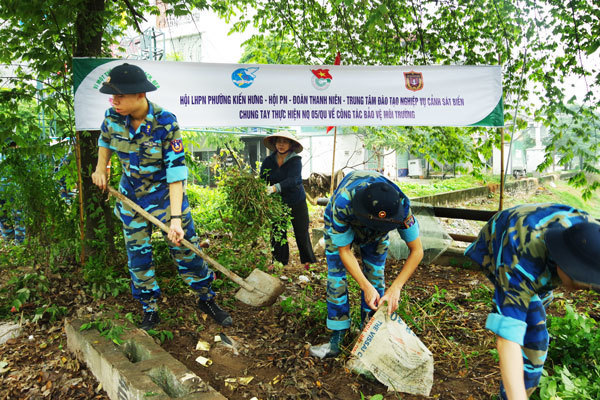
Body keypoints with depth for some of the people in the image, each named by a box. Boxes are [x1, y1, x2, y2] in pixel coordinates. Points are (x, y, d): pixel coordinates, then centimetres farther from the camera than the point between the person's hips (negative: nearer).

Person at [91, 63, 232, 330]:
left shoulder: (166, 123, -23)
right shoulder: (113, 117, -10)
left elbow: (176, 173, -26)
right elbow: (105, 140, 17)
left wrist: (176, 218, -31)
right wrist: (100, 169, 12)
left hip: (166, 195, -4)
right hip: (132, 198, 4)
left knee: (187, 251, 1)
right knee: (138, 259, 9)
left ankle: (207, 300, 23)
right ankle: (150, 312, 27)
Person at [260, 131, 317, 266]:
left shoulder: (295, 160, -10)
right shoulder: (268, 161, 0)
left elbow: (292, 180, -24)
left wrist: (275, 188, -40)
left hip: (297, 202, -2)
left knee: (302, 233, 7)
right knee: (277, 235, 4)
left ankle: (309, 262, 24)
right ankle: (279, 264, 20)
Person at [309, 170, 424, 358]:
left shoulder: (401, 205, -39)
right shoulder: (342, 204, -45)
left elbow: (417, 251, -30)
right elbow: (344, 250, -33)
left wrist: (395, 288, -39)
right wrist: (366, 287, -40)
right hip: (340, 227, -1)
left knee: (376, 278, -5)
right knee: (336, 278, -10)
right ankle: (337, 339, -2)